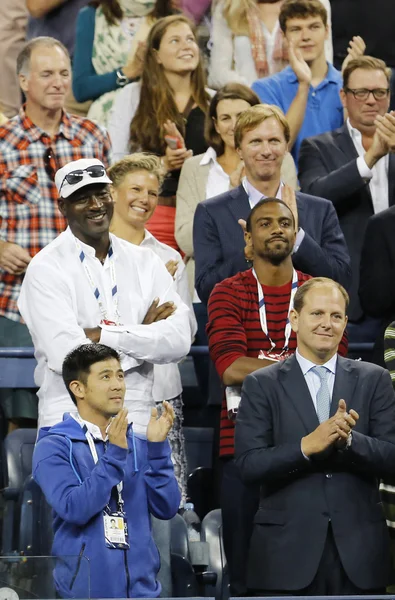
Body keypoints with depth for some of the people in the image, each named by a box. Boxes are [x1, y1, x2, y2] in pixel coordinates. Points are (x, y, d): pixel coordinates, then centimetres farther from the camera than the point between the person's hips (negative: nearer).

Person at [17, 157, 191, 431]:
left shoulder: (145, 262, 10)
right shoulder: (46, 269, -3)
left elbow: (180, 340, -4)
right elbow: (65, 355, -16)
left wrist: (103, 335, -12)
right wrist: (142, 335, -5)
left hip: (136, 419, 3)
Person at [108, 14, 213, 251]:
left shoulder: (212, 102, 10)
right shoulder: (132, 96, 4)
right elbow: (114, 162, 0)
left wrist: (189, 158, -10)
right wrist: (161, 164, -14)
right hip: (151, 214, -2)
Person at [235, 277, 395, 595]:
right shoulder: (262, 385, 4)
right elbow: (249, 465, -6)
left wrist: (348, 440, -17)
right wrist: (307, 446, -19)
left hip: (359, 548, 1)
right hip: (289, 548, -1)